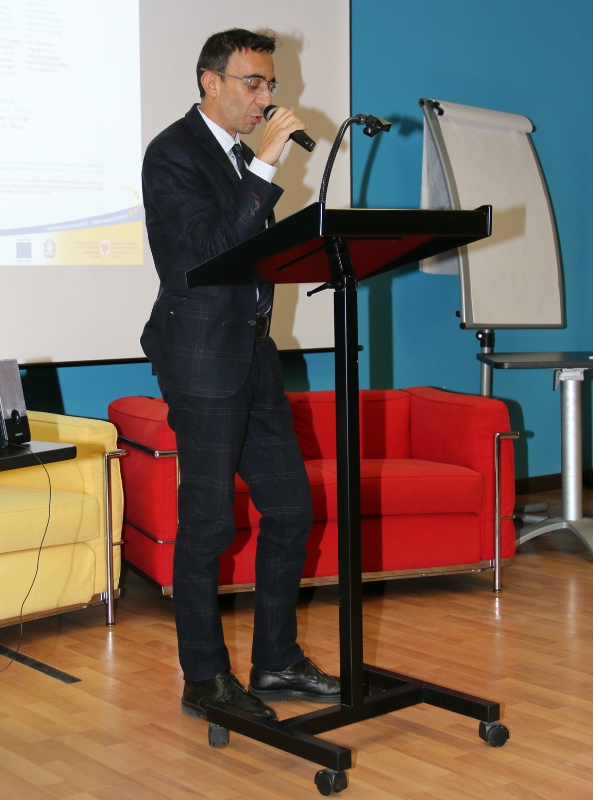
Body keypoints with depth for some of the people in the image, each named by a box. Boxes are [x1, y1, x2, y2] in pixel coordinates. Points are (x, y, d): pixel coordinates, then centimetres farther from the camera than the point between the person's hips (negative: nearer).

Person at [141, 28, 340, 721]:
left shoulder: (240, 157, 17)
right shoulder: (173, 153, -9)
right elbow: (210, 247, -21)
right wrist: (265, 166, -22)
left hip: (252, 354, 9)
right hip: (203, 359, -9)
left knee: (290, 508, 9)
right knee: (208, 523, -2)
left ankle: (276, 663, 21)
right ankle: (205, 679, 12)